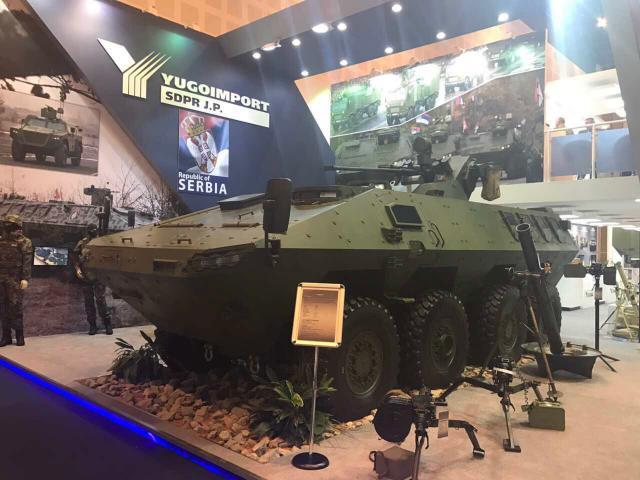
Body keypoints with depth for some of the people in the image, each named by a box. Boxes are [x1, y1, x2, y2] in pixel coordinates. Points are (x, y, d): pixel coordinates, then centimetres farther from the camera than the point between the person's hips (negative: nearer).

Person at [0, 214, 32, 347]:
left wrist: (25, 278, -16)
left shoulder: (23, 242, -3)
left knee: (15, 306, -5)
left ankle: (19, 335, 3)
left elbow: (27, 261, -9)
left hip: (15, 279, -5)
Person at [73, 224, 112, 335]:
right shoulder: (81, 244, 6)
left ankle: (107, 324, 2)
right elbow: (76, 259, 10)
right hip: (85, 277, 3)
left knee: (101, 300, -6)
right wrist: (78, 270, -6)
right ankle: (92, 325, 15)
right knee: (88, 302, 7)